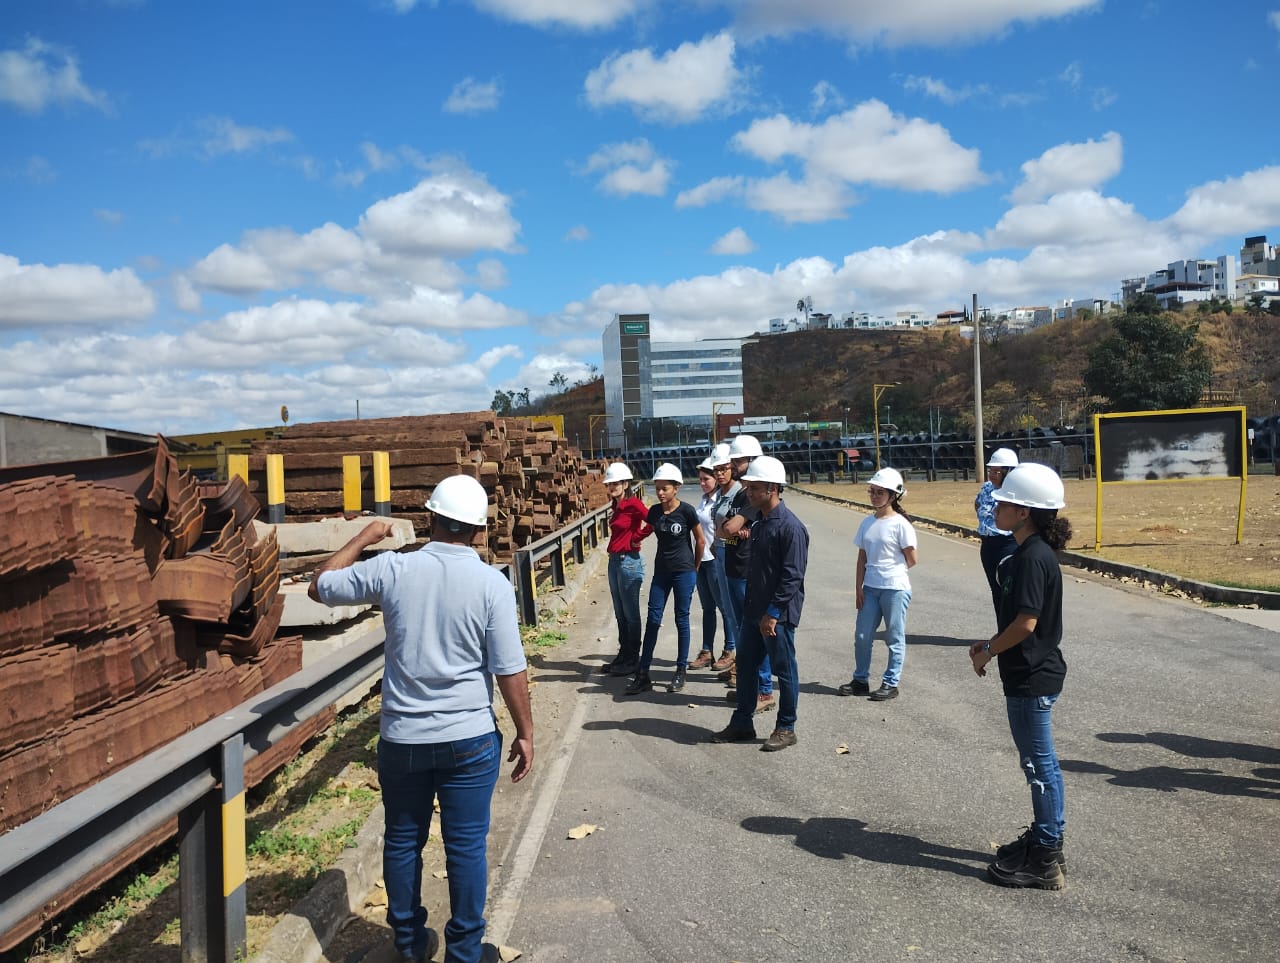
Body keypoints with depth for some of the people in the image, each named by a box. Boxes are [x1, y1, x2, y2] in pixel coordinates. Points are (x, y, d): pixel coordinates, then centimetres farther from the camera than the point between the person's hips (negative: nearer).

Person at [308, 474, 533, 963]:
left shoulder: (391, 569, -8)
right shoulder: (491, 583, -12)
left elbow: (319, 587, 7)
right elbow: (510, 672, -11)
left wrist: (363, 538, 16)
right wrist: (525, 733, 1)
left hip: (401, 738, 2)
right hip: (469, 739, -2)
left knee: (402, 841, 18)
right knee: (466, 846, 9)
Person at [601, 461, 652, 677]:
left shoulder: (633, 504, -15)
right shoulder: (615, 506, 11)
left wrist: (636, 537, -14)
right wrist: (613, 549, 5)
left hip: (629, 561, -9)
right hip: (614, 560, 9)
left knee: (630, 614, 2)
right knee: (620, 614, 15)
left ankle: (632, 660, 11)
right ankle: (623, 656, 24)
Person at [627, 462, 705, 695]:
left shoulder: (686, 511, -12)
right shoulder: (654, 511, 0)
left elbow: (700, 540, -1)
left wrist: (695, 567, 6)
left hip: (684, 572, -4)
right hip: (661, 571, 4)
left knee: (682, 620, 4)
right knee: (653, 620, 2)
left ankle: (681, 672, 15)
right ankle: (642, 674, 5)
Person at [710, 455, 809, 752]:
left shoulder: (790, 527, -18)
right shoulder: (759, 524, 10)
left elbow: (793, 576, -20)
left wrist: (773, 612, -21)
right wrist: (752, 607, 16)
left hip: (778, 615, -9)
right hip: (754, 610, 9)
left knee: (785, 671, 5)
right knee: (745, 666, 15)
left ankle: (786, 729, 18)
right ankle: (742, 723, 27)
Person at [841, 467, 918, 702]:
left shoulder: (900, 524, -11)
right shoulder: (867, 523, 6)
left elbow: (911, 560, -6)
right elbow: (862, 559, 8)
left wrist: (894, 572, 8)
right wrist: (858, 588, 4)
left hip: (895, 588, -6)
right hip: (870, 588, 6)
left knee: (894, 638, 6)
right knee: (862, 636, 9)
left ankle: (891, 684, 16)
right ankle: (860, 680, 23)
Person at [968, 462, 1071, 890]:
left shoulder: (1033, 558, -22)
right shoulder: (1032, 552, 8)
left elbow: (1026, 622, -25)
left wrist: (988, 653, -13)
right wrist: (992, 643, 9)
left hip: (1031, 678, -10)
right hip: (1032, 674, 10)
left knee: (1039, 763, 0)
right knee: (1039, 761, 19)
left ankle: (1045, 862, 12)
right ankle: (1045, 839, 33)